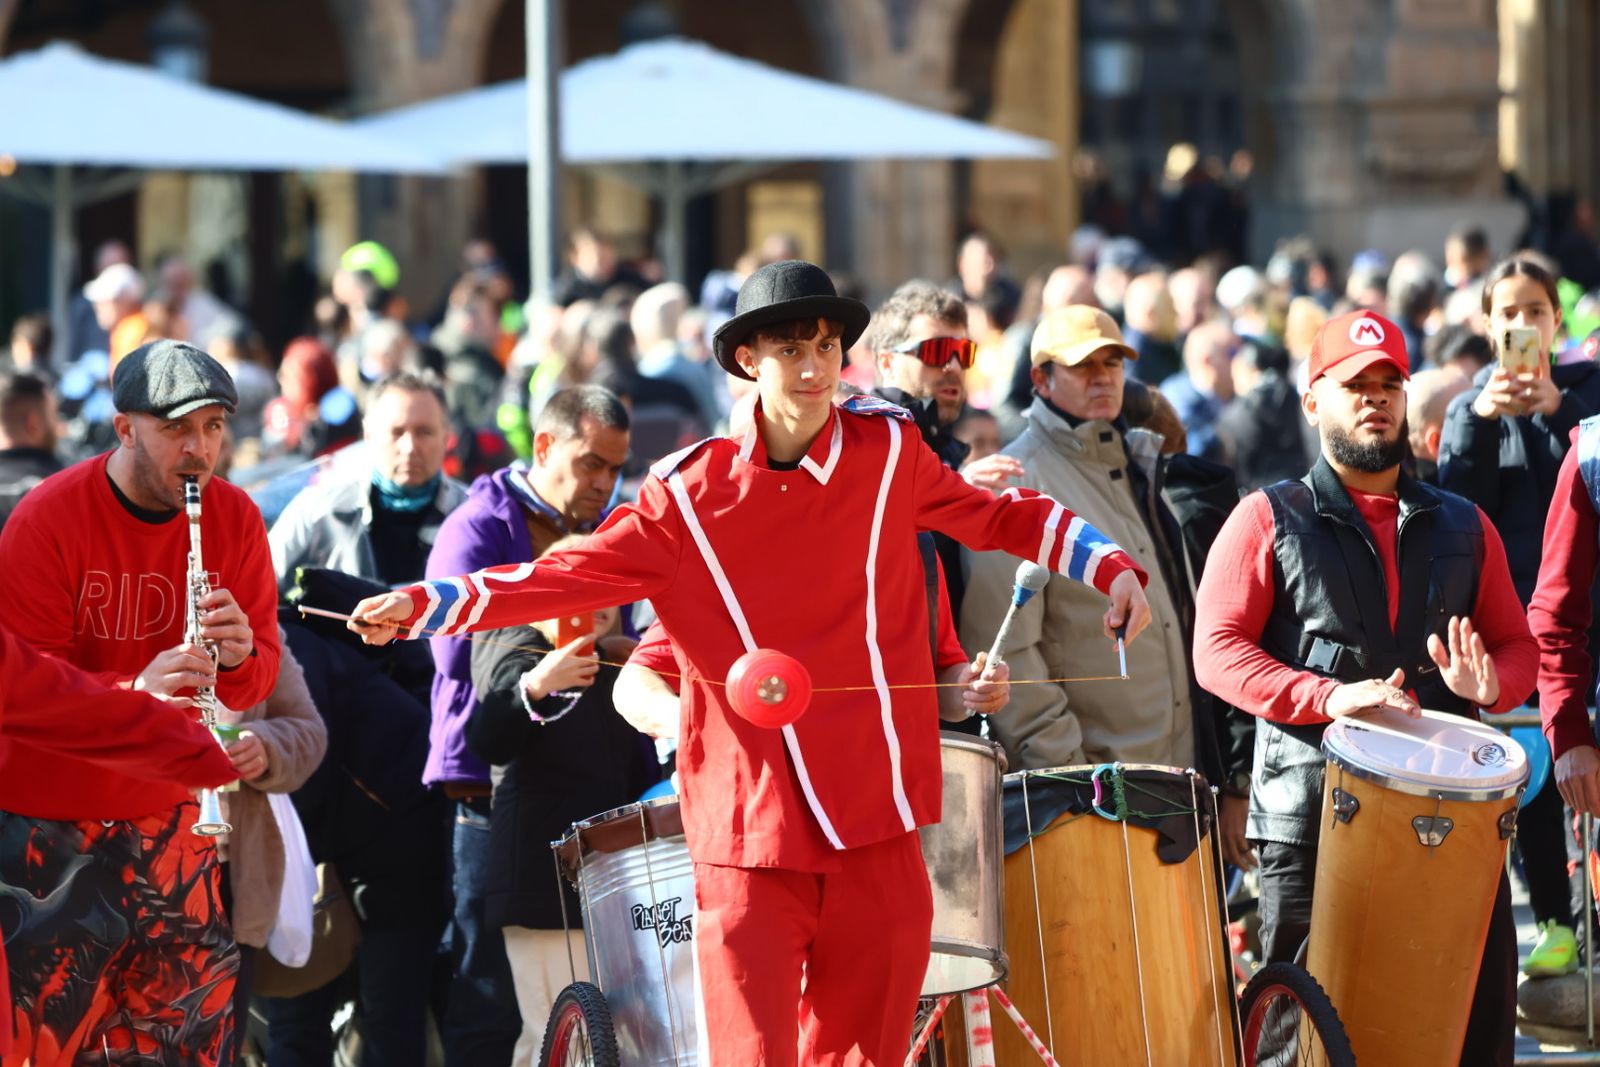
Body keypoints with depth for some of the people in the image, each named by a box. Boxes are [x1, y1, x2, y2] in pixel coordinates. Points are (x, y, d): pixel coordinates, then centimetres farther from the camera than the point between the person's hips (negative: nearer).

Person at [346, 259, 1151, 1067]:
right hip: (751, 830, -2)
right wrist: (422, 605, -14)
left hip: (874, 818, 2)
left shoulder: (888, 449, 4)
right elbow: (571, 576, -4)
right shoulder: (690, 494, -2)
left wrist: (1108, 566, 6)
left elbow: (998, 517, 19)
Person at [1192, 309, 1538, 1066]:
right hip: (1313, 824, -3)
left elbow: (1518, 645, 20)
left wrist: (1492, 684, -6)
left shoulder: (1462, 527, 18)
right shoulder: (1269, 520, 7)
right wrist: (1332, 698, -17)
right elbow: (1218, 652, -2)